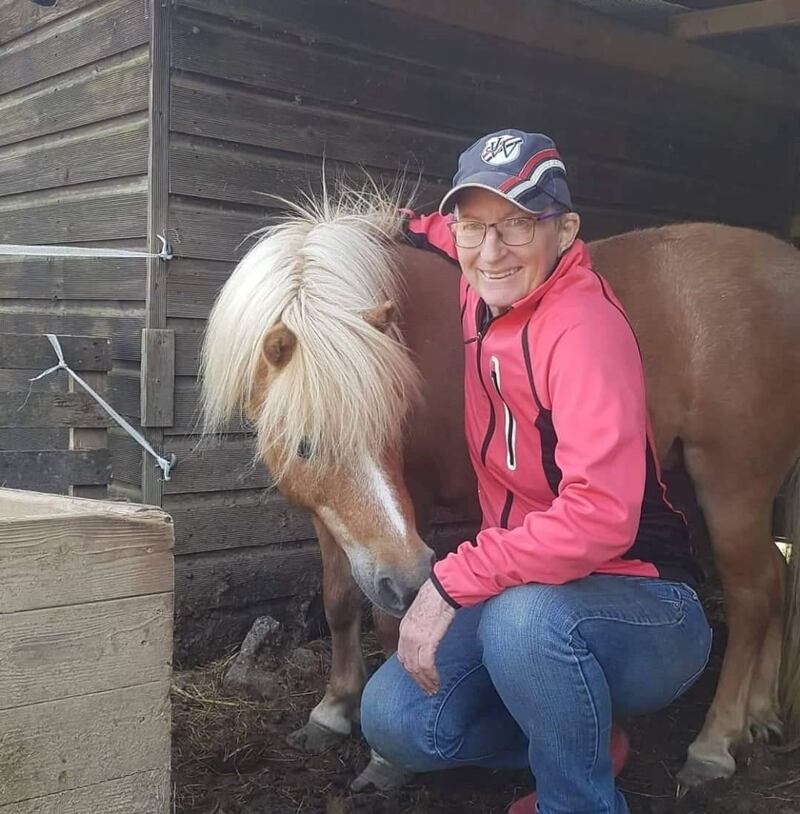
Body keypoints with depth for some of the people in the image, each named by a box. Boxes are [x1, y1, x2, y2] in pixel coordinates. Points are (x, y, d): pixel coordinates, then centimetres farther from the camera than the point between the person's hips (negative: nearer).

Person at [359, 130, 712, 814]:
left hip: (649, 615, -7)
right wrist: (416, 227, 11)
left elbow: (600, 516, -34)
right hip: (527, 586, 7)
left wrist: (453, 582, -30)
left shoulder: (584, 326, -24)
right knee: (394, 720, -8)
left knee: (523, 615, -38)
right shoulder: (486, 291, 0)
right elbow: (475, 241, 28)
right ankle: (586, 741, 14)